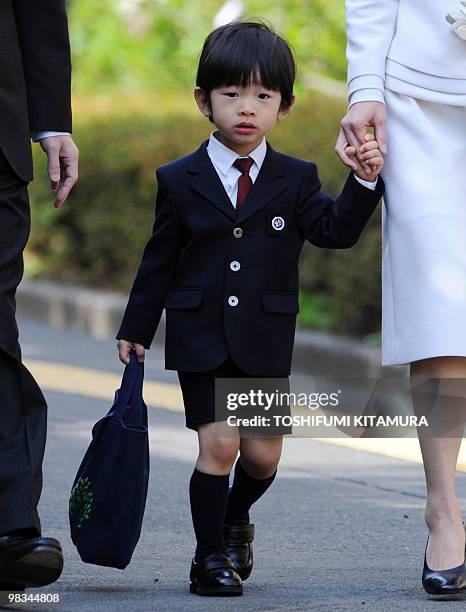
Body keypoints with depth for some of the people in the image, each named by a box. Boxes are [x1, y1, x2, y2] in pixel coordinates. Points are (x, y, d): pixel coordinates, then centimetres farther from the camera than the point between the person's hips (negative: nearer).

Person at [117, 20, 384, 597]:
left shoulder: (295, 179, 4)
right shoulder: (180, 180, 1)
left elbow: (335, 230, -7)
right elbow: (159, 262, 7)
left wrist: (364, 181, -20)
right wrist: (136, 330, 8)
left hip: (266, 343, 2)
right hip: (200, 338, -2)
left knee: (263, 453, 4)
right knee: (218, 443, -9)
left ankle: (235, 517, 36)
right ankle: (210, 555, 7)